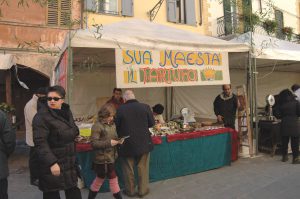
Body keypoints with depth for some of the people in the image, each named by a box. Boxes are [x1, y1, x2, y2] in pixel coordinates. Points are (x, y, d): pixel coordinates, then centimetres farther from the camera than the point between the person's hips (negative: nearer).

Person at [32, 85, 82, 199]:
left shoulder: (67, 112, 7)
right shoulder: (41, 116, -16)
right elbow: (40, 143, -23)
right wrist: (51, 163, -28)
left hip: (69, 162, 7)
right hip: (52, 163, -6)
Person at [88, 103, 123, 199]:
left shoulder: (112, 124, 8)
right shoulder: (97, 126, -16)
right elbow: (94, 143, -20)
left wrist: (119, 140, -4)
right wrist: (109, 143, -25)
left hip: (110, 157, 8)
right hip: (103, 158, -8)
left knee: (100, 179, 20)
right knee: (113, 179, 2)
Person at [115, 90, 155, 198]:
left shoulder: (120, 109, -13)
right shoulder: (145, 107, -9)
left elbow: (116, 126, -4)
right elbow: (152, 123, 0)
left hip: (127, 144, -1)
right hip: (144, 143, 1)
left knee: (128, 169, 17)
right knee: (143, 168, 16)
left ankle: (130, 191, 30)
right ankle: (143, 190, 27)